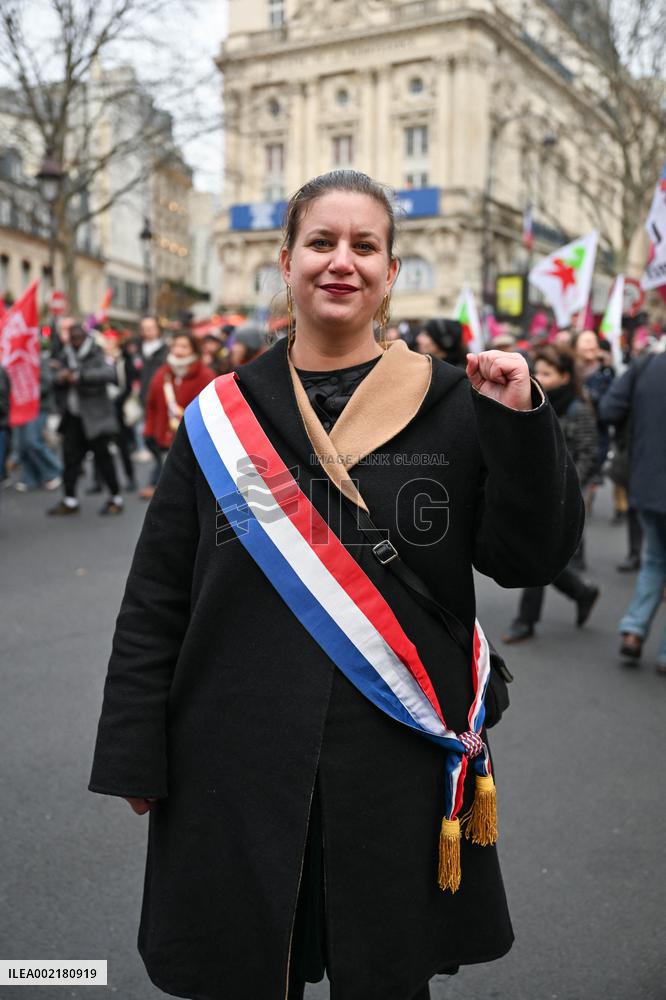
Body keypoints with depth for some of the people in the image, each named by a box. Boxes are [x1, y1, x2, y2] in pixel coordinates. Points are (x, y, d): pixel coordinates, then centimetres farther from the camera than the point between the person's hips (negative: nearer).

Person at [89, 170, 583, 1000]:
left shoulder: (451, 404, 0)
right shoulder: (223, 412, 1)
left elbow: (530, 558, -4)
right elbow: (155, 596, 2)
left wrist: (521, 425, -17)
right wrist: (137, 754, -1)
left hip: (400, 765, 0)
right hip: (239, 762, 1)